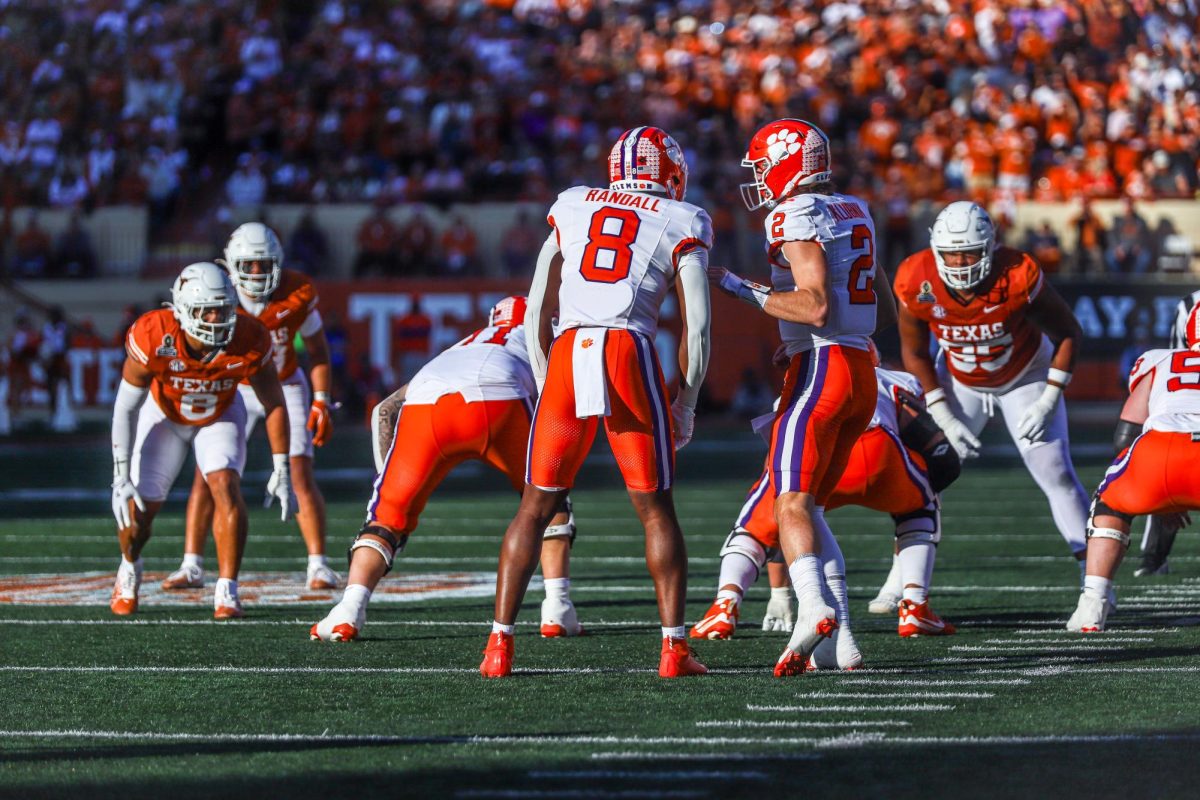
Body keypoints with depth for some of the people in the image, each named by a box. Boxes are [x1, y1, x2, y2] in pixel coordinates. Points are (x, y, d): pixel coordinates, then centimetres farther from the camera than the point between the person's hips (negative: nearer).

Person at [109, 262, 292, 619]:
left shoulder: (248, 339, -30)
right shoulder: (153, 337, -35)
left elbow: (274, 403, -16)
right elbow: (125, 408, -26)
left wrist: (281, 469, -18)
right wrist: (121, 479, -29)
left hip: (219, 416, 0)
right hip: (164, 414, 0)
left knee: (226, 487, -24)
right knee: (139, 507, -6)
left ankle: (227, 590, -16)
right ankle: (129, 568, 28)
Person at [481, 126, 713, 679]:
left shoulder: (572, 209, 21)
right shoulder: (680, 224, 12)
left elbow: (538, 314, 17)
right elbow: (697, 327, 5)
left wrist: (546, 384, 23)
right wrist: (685, 403, 14)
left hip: (567, 355, 2)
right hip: (631, 355, -2)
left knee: (536, 507, 10)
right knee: (656, 509, 8)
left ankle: (499, 645, 5)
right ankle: (674, 648, 4)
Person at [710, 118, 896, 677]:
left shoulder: (799, 215, -8)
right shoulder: (854, 212, 19)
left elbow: (815, 306, -19)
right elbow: (888, 312, 23)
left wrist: (745, 291, -11)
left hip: (821, 368, -9)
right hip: (862, 373, 9)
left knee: (793, 504, -13)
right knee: (810, 506, 12)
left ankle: (813, 610, -34)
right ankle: (839, 637, 1)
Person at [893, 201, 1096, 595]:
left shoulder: (1019, 276, -33)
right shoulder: (917, 282, -27)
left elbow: (1068, 334, -17)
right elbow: (915, 353, -9)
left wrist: (1048, 402, -20)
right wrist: (944, 417, -14)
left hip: (1026, 377, -2)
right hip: (958, 382, 2)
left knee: (1056, 475, -10)